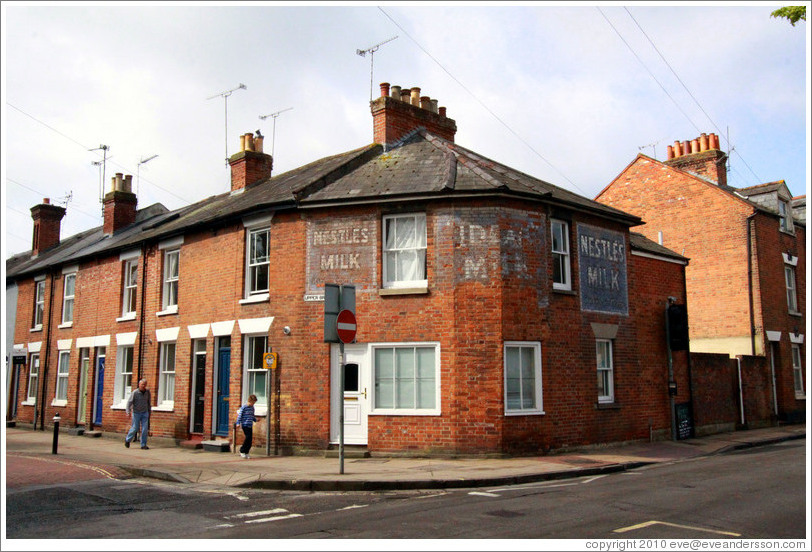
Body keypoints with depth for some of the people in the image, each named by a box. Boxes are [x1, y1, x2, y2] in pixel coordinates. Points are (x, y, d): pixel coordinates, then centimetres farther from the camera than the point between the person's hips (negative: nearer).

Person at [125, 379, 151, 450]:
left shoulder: (147, 391, -1)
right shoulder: (135, 393, -13)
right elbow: (129, 402, -17)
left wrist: (149, 408, 24)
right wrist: (128, 412, -29)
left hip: (145, 413, 3)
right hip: (136, 413, -3)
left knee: (145, 429, -5)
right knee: (135, 428, 3)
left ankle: (143, 445, 1)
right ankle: (127, 439, 30)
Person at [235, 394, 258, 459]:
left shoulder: (252, 407, 14)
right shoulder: (243, 407, -7)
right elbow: (239, 415, -9)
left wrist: (255, 419, 14)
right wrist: (238, 423, -17)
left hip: (250, 425, 7)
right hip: (245, 425, -7)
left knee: (250, 439, 2)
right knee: (248, 437, -16)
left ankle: (246, 453, 11)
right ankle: (242, 451, -2)